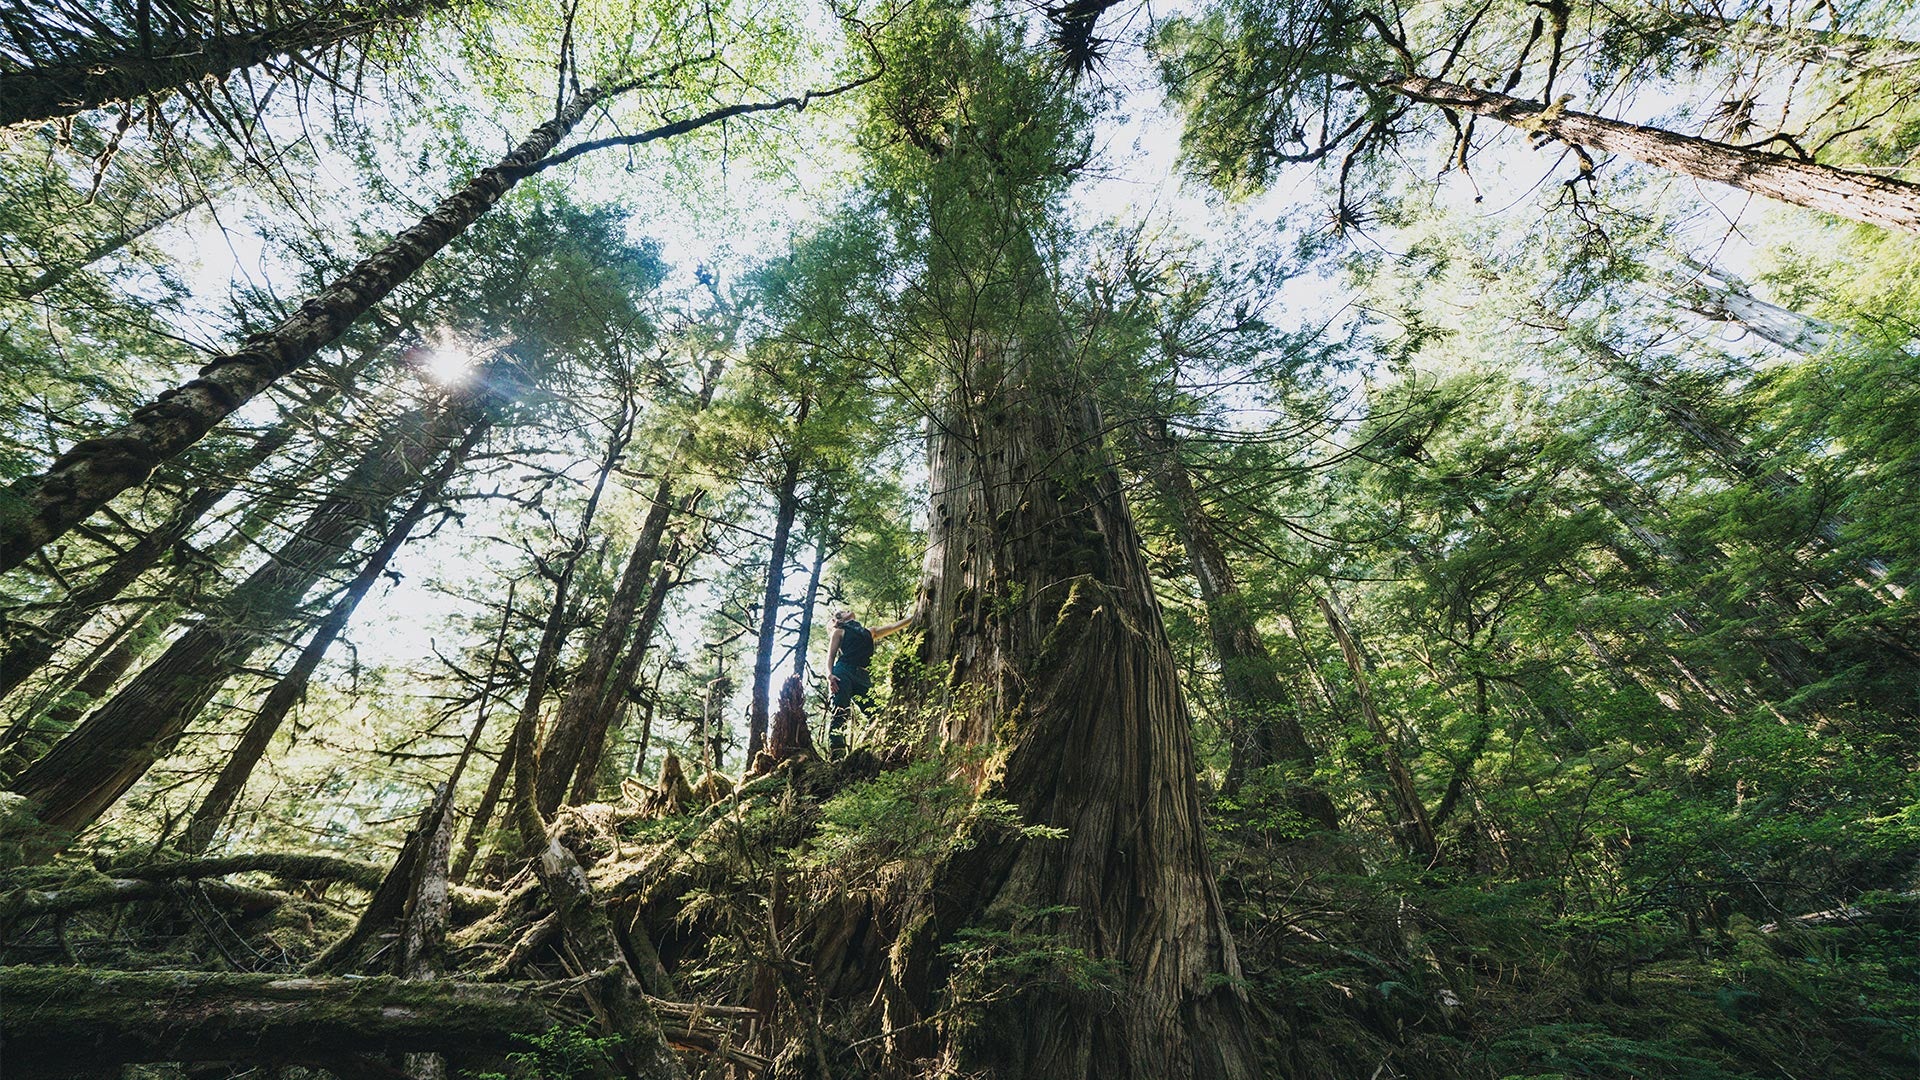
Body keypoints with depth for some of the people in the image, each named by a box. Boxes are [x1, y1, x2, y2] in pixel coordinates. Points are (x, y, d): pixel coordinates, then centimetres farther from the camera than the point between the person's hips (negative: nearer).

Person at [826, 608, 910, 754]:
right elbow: (830, 655, 10)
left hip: (863, 677, 4)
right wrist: (829, 674, -10)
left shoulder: (870, 632, 31)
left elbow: (894, 626, 31)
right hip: (843, 673, -4)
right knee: (840, 713, -19)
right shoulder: (840, 632, 20)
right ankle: (837, 752, -28)